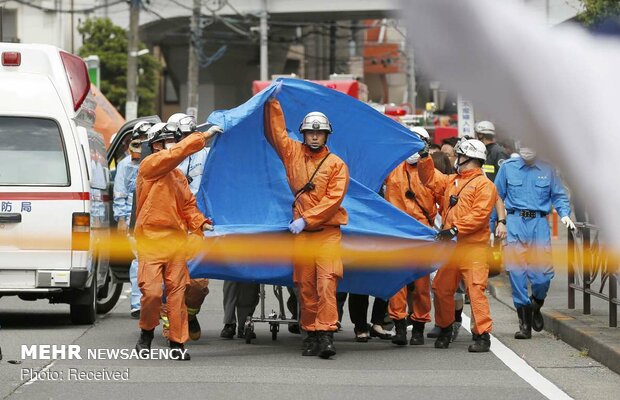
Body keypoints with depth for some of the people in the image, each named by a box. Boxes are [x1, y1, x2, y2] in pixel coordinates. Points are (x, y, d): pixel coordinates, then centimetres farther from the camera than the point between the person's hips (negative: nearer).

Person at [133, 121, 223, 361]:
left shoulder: (178, 176, 18)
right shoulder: (149, 165, -3)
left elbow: (188, 205, 17)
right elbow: (178, 153, -16)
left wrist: (200, 223, -1)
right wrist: (204, 136, -14)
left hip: (177, 240, 6)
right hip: (151, 239, -6)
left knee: (177, 291, 3)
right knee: (152, 291, -11)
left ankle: (177, 343, 7)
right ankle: (146, 333, 13)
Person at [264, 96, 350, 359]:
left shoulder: (336, 164, 1)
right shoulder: (293, 154, 12)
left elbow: (333, 198, -8)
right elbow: (275, 131, 12)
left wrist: (306, 219, -14)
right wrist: (273, 102, 6)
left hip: (328, 231, -3)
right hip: (301, 232, 3)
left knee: (326, 281, -15)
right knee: (305, 285, 3)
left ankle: (326, 334, -20)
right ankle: (310, 333, 9)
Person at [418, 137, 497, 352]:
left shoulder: (484, 185, -6)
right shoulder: (451, 181, 20)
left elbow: (479, 215, -16)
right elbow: (430, 178, 26)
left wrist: (455, 229, -21)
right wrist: (424, 157, 14)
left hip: (472, 247, -8)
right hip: (449, 246, 8)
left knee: (476, 288, -12)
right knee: (441, 288, 11)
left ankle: (482, 335, -12)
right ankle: (445, 330, 26)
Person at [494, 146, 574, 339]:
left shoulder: (547, 169, 8)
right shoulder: (508, 168, 7)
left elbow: (559, 195, 13)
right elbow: (496, 198, 10)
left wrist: (564, 214, -6)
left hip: (539, 223, 0)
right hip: (515, 222, 0)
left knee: (543, 273, -6)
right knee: (517, 272, -4)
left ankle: (535, 308, 25)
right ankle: (524, 322, 5)